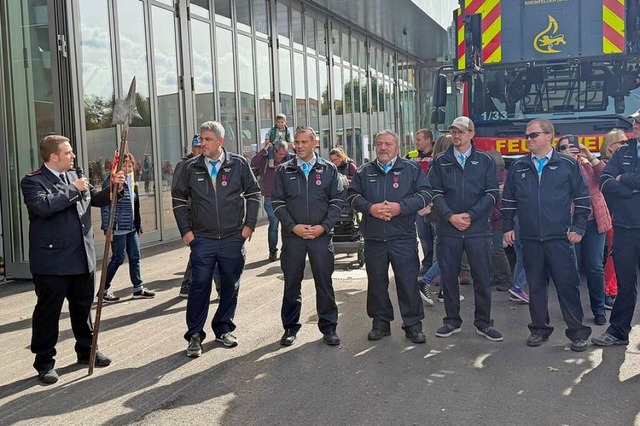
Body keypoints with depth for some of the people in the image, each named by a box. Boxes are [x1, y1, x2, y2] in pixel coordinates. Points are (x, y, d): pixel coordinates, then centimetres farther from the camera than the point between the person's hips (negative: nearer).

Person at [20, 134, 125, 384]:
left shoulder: (75, 177, 12)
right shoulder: (33, 181, -9)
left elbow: (97, 200, 21)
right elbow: (43, 206, -27)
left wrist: (113, 187, 2)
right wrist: (73, 190, -18)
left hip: (82, 258, 7)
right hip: (52, 261, -6)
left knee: (83, 307, 18)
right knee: (48, 312, 4)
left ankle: (86, 350, 34)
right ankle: (44, 362, 16)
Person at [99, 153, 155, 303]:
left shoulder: (132, 182, 14)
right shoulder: (111, 182, -11)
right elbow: (105, 207, -14)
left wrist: (138, 225, 19)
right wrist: (107, 228, -19)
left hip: (132, 228, 8)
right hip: (118, 228, -8)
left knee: (135, 257, 10)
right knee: (118, 258, -2)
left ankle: (138, 288, 20)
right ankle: (104, 289, 10)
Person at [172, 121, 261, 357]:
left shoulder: (239, 164, -2)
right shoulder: (190, 167, -1)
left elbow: (253, 194, 5)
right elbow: (178, 199, 7)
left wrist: (249, 224, -1)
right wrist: (186, 230, 1)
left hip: (233, 238, 1)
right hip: (202, 240, -1)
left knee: (230, 286, 11)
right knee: (200, 285, -1)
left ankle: (224, 328, 27)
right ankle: (195, 335, 10)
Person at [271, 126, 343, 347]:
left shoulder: (328, 169, 5)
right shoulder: (283, 171, 6)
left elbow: (337, 200, 3)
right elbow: (277, 202, 3)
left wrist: (323, 226, -9)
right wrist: (293, 226, -9)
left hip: (321, 235, 0)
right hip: (292, 235, 1)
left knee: (324, 282, 5)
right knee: (291, 283, 7)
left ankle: (328, 327, 17)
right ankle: (290, 327, 19)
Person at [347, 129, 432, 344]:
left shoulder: (412, 169, 4)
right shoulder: (364, 172, 11)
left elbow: (425, 194, -2)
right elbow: (352, 195, 7)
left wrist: (400, 207, -15)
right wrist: (370, 208, -12)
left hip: (403, 237, -2)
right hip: (373, 238, 3)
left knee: (408, 282, 0)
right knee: (376, 283, 10)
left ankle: (413, 324, 12)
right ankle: (380, 322, 24)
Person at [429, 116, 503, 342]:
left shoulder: (485, 161, 5)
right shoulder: (441, 161, 7)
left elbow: (491, 193, 0)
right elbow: (435, 193, 1)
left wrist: (471, 215, -11)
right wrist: (450, 216, -12)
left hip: (479, 228, -1)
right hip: (448, 229, 1)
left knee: (482, 277, 2)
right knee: (449, 276, 6)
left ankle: (483, 323, 14)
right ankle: (452, 321, 19)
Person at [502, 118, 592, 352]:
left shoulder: (568, 165, 1)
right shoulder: (518, 167, 8)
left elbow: (582, 199, 4)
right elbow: (508, 200, 15)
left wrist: (578, 228, -2)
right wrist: (507, 227, 10)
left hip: (560, 238, -2)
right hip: (530, 239, 3)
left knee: (568, 284, -1)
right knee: (535, 285, 9)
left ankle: (577, 332, 10)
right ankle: (539, 329, 21)